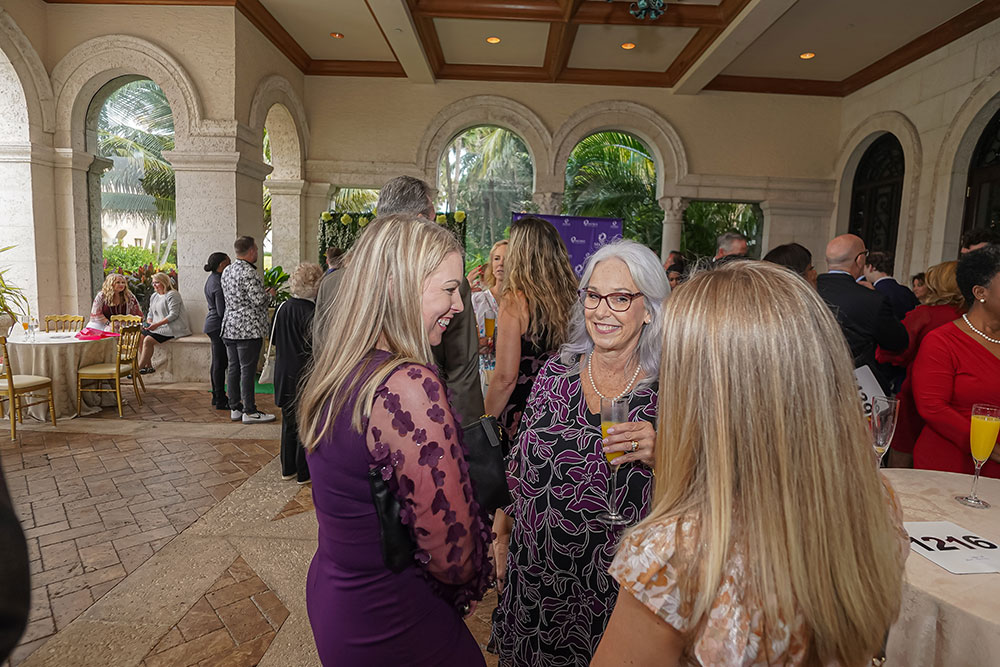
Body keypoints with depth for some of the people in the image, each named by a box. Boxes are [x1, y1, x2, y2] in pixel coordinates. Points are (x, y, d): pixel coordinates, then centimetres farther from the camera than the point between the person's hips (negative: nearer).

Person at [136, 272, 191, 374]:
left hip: (171, 328, -9)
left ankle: (139, 368, -13)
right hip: (158, 328, 9)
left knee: (148, 340, -22)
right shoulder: (154, 297, 19)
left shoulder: (172, 295, -10)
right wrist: (149, 323, 1)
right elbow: (150, 314, 24)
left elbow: (173, 315, -19)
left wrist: (157, 324, -23)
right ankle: (148, 366, -4)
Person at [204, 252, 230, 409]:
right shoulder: (219, 283, -18)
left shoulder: (211, 279, 13)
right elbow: (222, 311, -21)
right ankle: (221, 400, 0)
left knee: (217, 362, 16)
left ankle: (217, 396, 25)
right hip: (219, 326, -11)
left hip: (213, 325, 11)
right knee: (220, 363, -5)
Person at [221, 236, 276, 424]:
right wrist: (270, 293, 1)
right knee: (248, 370, -4)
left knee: (233, 368, 12)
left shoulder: (226, 271, 13)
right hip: (248, 328, -9)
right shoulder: (249, 272, -15)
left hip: (229, 327, 9)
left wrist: (263, 292, 21)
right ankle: (249, 411, 2)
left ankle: (235, 408, 19)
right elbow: (258, 301, -20)